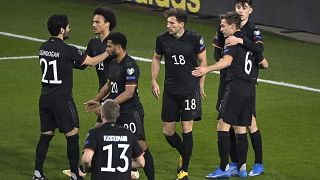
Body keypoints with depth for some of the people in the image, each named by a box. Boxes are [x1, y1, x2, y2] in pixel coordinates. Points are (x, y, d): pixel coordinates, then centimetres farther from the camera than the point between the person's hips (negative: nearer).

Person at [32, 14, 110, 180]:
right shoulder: (67, 51, -16)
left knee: (46, 135, 12)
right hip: (62, 99, -7)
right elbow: (92, 61, -5)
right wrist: (109, 52, 8)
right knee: (72, 135, 3)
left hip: (45, 98, 7)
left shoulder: (43, 48, 5)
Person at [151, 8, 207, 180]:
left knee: (186, 129, -4)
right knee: (167, 131, 4)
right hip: (170, 90, 3)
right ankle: (184, 154, 35)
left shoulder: (194, 38, -9)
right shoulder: (162, 39, -2)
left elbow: (203, 61, 4)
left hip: (190, 89, -3)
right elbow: (156, 59, 15)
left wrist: (200, 85, 3)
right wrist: (154, 81, 8)